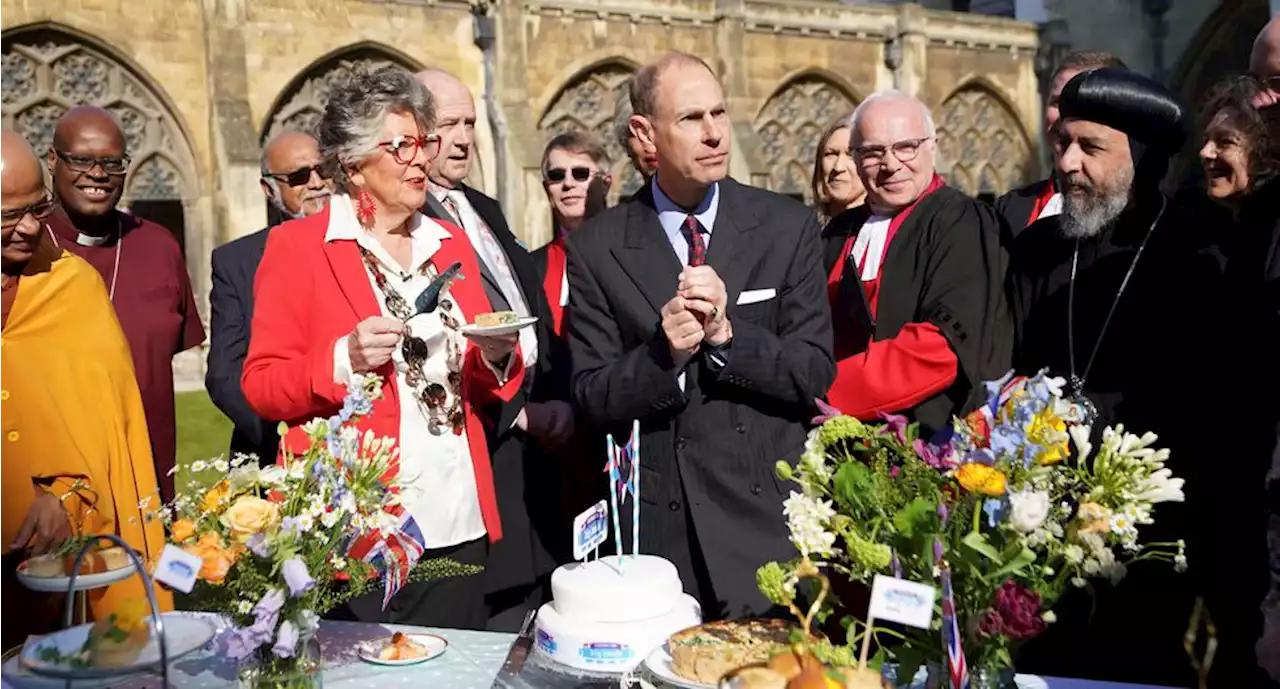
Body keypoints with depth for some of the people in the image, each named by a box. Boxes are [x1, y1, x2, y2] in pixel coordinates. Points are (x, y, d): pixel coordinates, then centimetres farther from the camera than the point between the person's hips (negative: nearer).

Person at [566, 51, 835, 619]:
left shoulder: (788, 226, -1)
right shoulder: (596, 248, -2)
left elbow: (816, 373, -4)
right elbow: (593, 398, -3)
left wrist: (726, 334, -20)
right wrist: (663, 353, -21)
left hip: (771, 514, 1)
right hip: (659, 526, 0)